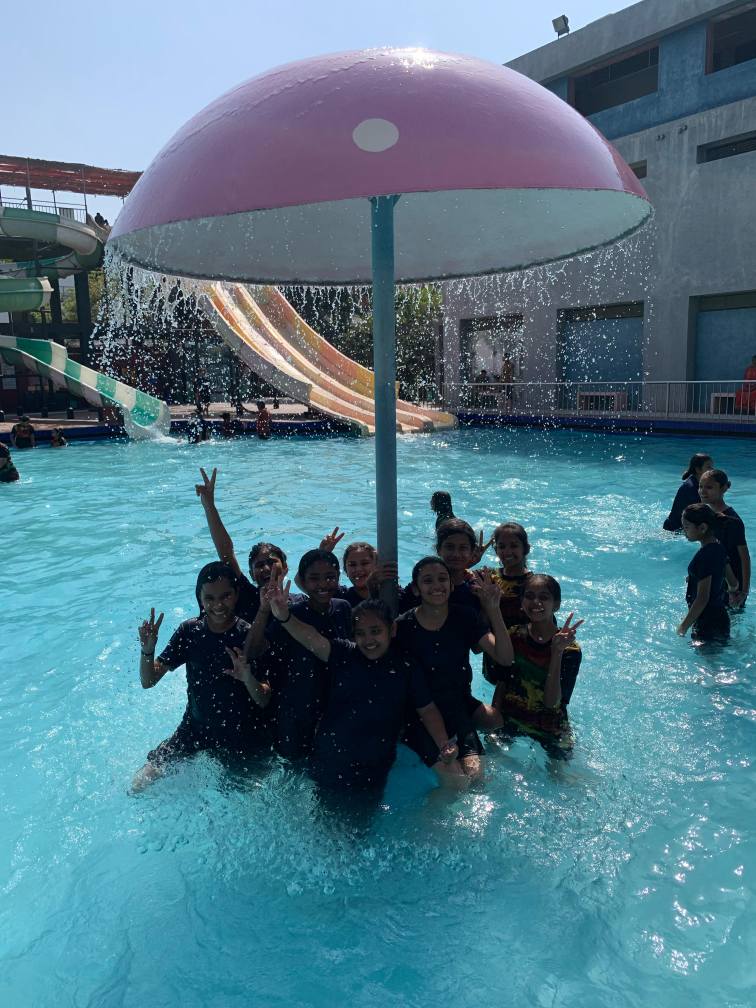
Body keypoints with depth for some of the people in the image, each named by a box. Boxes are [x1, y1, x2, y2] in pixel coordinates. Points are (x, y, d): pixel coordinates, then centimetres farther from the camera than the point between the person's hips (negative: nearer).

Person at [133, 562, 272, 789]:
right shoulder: (190, 631, -9)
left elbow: (265, 701, -14)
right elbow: (148, 681, -7)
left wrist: (249, 680, -36)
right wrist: (148, 649, -26)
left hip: (244, 738, -2)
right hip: (196, 730, 2)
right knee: (141, 784, -4)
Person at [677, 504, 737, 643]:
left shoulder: (704, 556, -23)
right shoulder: (719, 547, 5)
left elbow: (702, 599, -23)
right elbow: (734, 584, 16)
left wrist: (683, 627, -17)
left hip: (707, 625, -9)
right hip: (721, 617, 9)